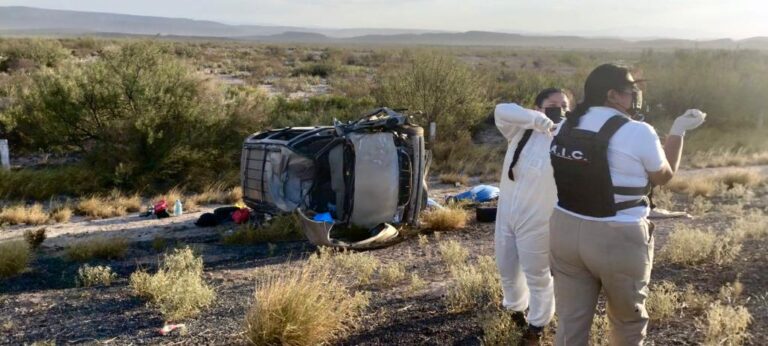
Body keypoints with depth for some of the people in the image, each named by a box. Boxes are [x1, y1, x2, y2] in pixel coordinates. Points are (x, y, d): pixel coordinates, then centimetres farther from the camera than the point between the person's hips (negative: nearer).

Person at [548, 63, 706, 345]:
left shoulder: (565, 127, 3)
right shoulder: (638, 133, -14)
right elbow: (664, 176, 2)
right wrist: (678, 130, 14)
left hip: (565, 231, 5)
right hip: (618, 239, -5)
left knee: (571, 322, 13)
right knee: (628, 321, 21)